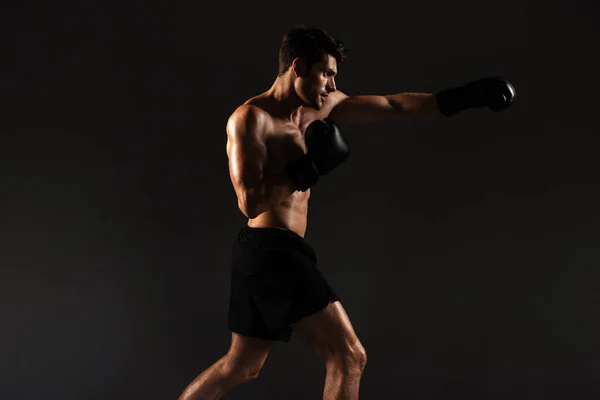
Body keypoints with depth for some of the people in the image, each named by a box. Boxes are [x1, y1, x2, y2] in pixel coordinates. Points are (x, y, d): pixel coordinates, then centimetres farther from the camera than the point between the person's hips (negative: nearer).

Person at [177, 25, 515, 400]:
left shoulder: (320, 106, 10)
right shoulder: (251, 118, -13)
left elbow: (394, 107, 11)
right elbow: (250, 202, -22)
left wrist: (462, 97, 7)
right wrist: (307, 168, -20)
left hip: (275, 253, 10)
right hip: (271, 251, -10)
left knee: (241, 366, 21)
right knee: (349, 357, -11)